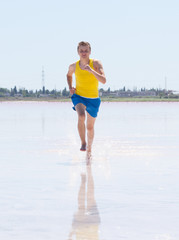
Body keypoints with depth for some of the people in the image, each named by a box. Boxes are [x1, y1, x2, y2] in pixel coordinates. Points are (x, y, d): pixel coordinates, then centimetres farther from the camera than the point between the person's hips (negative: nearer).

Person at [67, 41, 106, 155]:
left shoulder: (96, 63, -14)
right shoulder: (73, 66, -6)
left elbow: (104, 81, -26)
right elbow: (69, 75, 19)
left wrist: (91, 70, -37)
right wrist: (70, 87, 2)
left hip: (93, 99, 0)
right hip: (79, 97, 0)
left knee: (90, 127, 12)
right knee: (81, 116, -32)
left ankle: (89, 149, 38)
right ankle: (83, 143, -20)